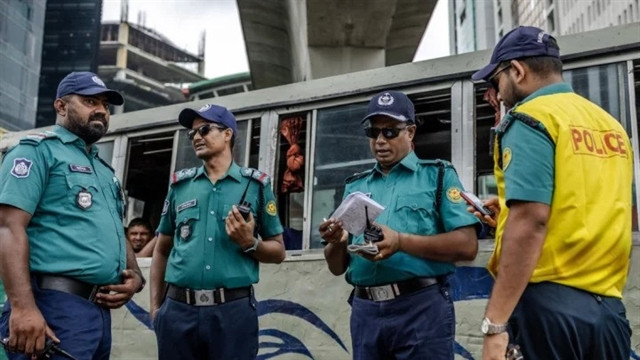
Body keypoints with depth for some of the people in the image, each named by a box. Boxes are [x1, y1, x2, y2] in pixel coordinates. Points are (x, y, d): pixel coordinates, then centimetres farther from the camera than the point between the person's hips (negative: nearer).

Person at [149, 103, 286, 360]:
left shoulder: (256, 184, 5)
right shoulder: (180, 185, 12)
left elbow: (278, 252, 8)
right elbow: (162, 250, 16)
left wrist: (250, 243, -11)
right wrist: (155, 306, 8)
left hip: (234, 310, -2)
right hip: (178, 309, 2)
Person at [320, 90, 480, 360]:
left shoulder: (438, 175, 3)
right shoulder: (355, 187, 15)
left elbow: (466, 246, -8)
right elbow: (337, 267, 15)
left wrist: (401, 242, -18)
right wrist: (337, 242, -7)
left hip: (422, 307, -4)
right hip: (365, 311, 4)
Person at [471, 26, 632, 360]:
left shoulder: (529, 118, -8)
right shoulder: (609, 124, 15)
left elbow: (530, 221, -19)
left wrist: (495, 322, -20)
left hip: (549, 302, -7)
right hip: (608, 305, 7)